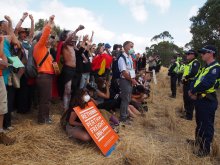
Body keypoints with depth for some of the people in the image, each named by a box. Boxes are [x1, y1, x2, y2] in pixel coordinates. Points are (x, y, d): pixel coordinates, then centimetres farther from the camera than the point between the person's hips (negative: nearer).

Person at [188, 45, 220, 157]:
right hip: (200, 99, 10)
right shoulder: (206, 67, 16)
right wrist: (192, 90, -8)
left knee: (206, 126, 0)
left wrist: (193, 91, -15)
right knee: (199, 123, 22)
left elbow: (206, 83, -29)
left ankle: (205, 149, 12)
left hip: (207, 101, -10)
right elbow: (197, 80, 11)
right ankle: (198, 141, 39)